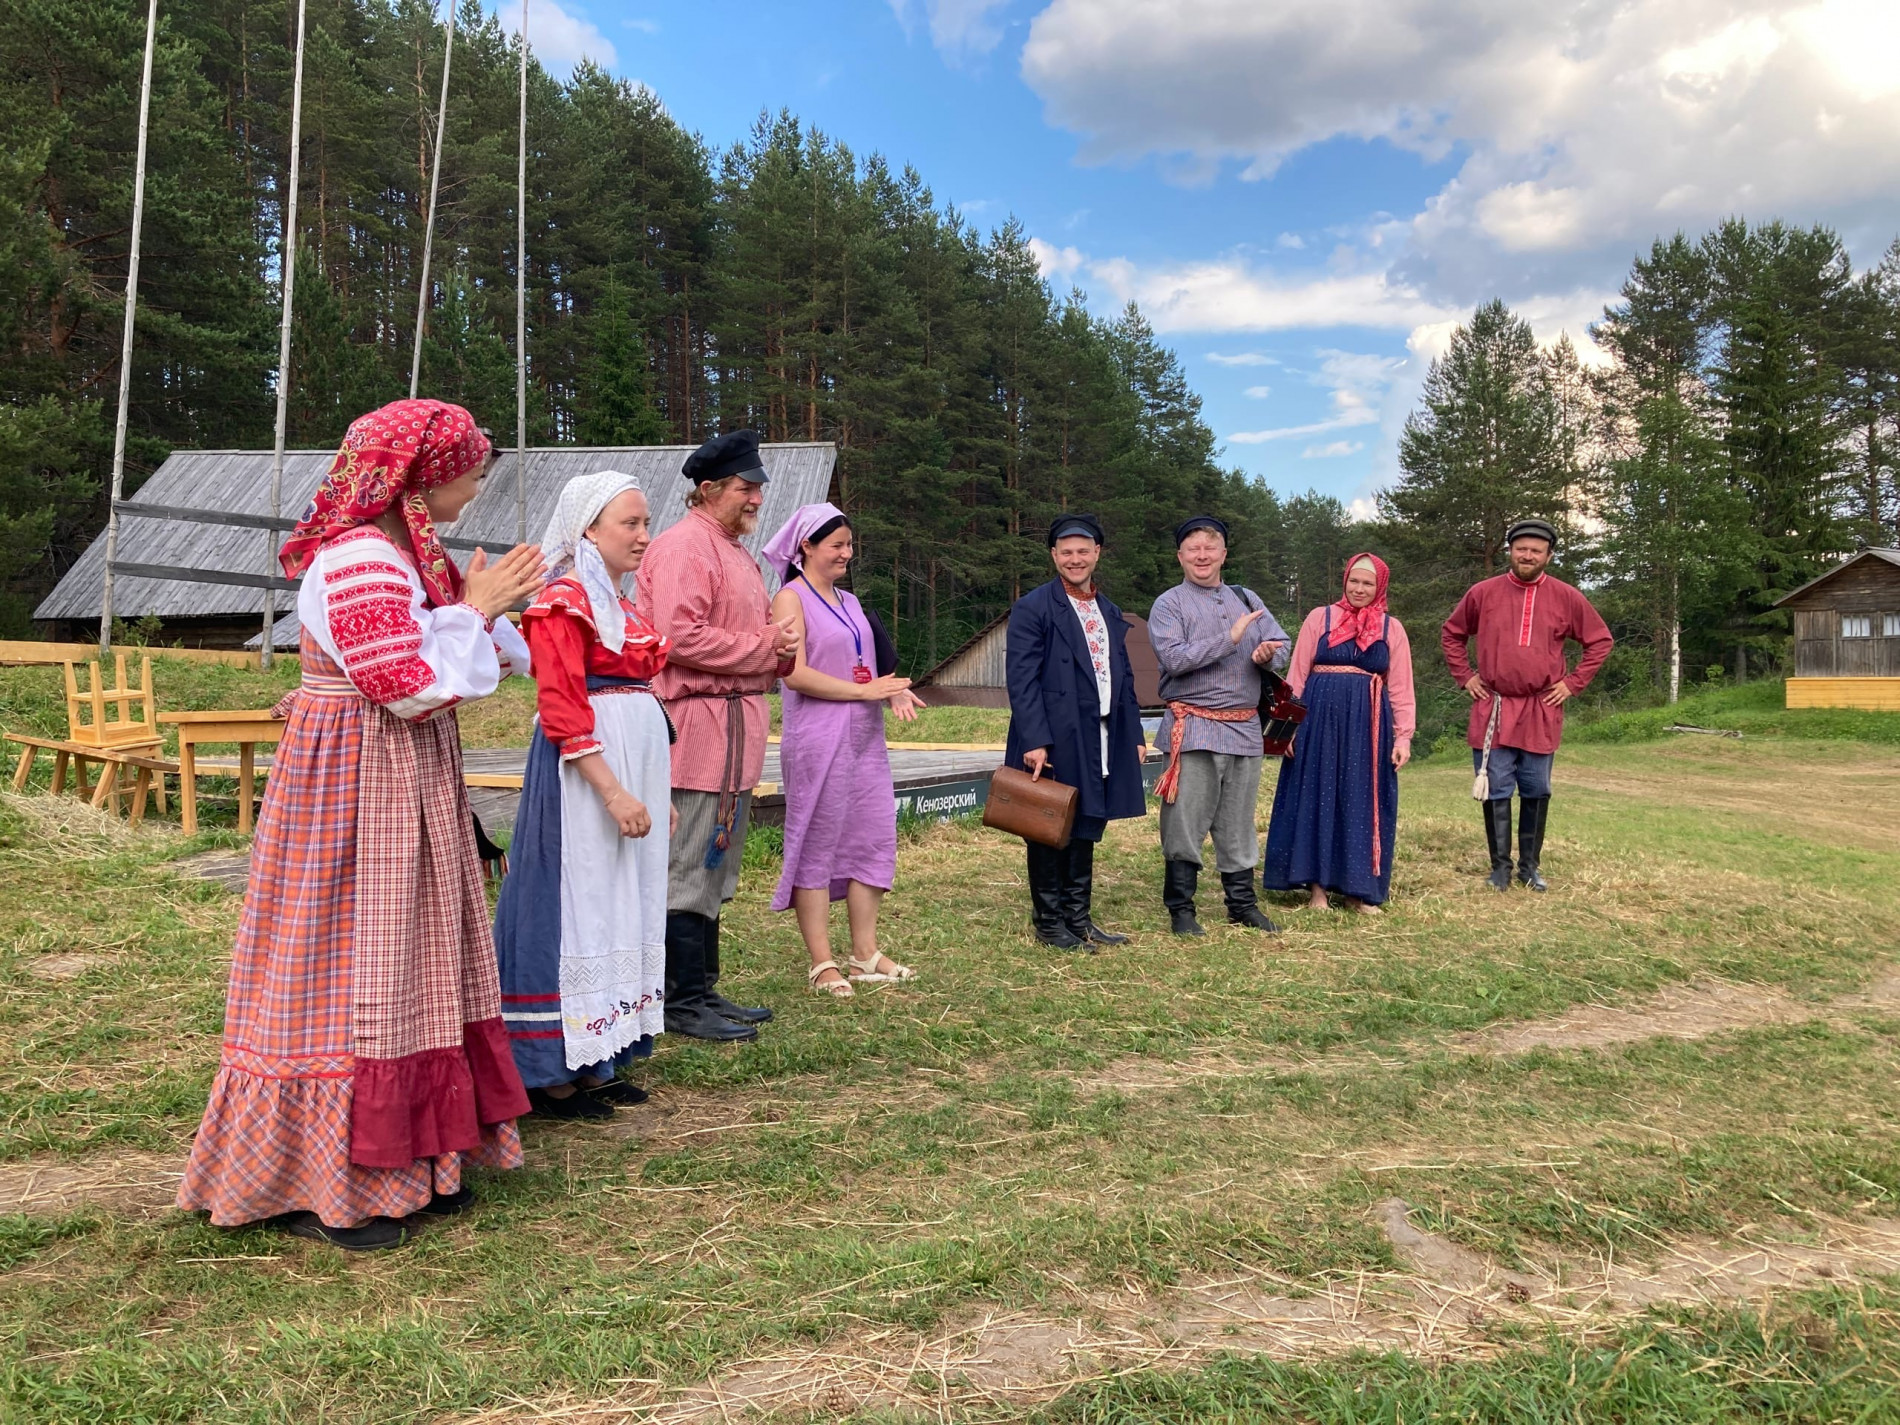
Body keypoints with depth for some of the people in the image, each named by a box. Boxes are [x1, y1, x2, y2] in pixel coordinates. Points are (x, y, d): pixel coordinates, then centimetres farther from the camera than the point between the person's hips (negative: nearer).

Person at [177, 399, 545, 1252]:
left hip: (405, 784, 10)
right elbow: (412, 687, -24)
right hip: (353, 782, -10)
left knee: (405, 968, 14)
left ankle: (402, 1160, 25)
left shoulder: (403, 551, 13)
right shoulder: (360, 558, -19)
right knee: (347, 969, -1)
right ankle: (313, 1189, 13)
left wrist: (485, 607, 3)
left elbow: (441, 666, 17)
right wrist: (474, 610, -14)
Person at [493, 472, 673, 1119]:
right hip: (585, 772, -9)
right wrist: (613, 791, -22)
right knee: (578, 907, -4)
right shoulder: (562, 603, -10)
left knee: (623, 908, 12)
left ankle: (598, 1061, 22)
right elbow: (562, 711, -17)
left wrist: (659, 791, 18)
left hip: (637, 761, 9)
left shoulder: (622, 604, 17)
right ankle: (554, 1073, 8)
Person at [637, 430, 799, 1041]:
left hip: (736, 725, 11)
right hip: (698, 722, -11)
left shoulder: (734, 550, 21)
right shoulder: (684, 546, -11)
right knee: (688, 869, -4)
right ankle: (683, 1003, 4)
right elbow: (680, 637, -23)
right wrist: (765, 646, -14)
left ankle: (702, 989, 25)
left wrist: (781, 647, 6)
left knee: (714, 870, 15)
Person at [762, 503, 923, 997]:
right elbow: (795, 674, -16)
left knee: (872, 838, 7)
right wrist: (865, 690, -15)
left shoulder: (849, 601, 18)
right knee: (816, 843, -1)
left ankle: (865, 952, 17)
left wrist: (895, 691, 0)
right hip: (817, 739, -8)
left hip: (865, 737, 8)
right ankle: (822, 963, 6)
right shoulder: (791, 598, -6)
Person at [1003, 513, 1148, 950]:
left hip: (1101, 743, 7)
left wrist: (1135, 734, 12)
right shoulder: (1032, 609, -7)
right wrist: (1035, 742, -20)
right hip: (1055, 743, -7)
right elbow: (1021, 681, -13)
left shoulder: (1110, 614, 16)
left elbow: (1125, 679, 18)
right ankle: (1050, 923, 14)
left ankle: (1079, 917, 26)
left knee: (1087, 829, 14)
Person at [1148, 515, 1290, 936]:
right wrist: (1230, 637, -17)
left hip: (1245, 729, 5)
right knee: (1185, 825, -2)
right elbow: (1173, 658, -15)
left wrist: (1268, 654, -10)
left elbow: (1282, 644, 14)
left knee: (1238, 825, 13)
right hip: (1193, 729, -5)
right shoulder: (1169, 604, -1)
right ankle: (1181, 910, 8)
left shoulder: (1247, 599, 15)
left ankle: (1242, 904, 23)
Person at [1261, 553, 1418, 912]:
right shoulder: (1320, 618, 5)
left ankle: (1356, 886, 12)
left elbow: (1401, 688, 7)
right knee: (1316, 798, 1)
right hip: (1320, 718, -1)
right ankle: (1316, 884, 8)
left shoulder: (1392, 628, 9)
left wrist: (1403, 736, 0)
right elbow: (1297, 675, 3)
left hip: (1369, 725, 1)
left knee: (1362, 804, 4)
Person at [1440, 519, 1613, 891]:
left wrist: (1573, 683, 3)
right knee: (1496, 792, 2)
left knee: (1536, 792, 7)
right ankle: (1500, 867, 11)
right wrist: (1465, 677, 7)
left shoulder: (1567, 598, 1)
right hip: (1493, 710, 0)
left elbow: (1601, 641, 10)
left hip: (1541, 713, 1)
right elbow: (1451, 634, 15)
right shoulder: (1483, 593, 1)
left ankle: (1530, 866, 19)